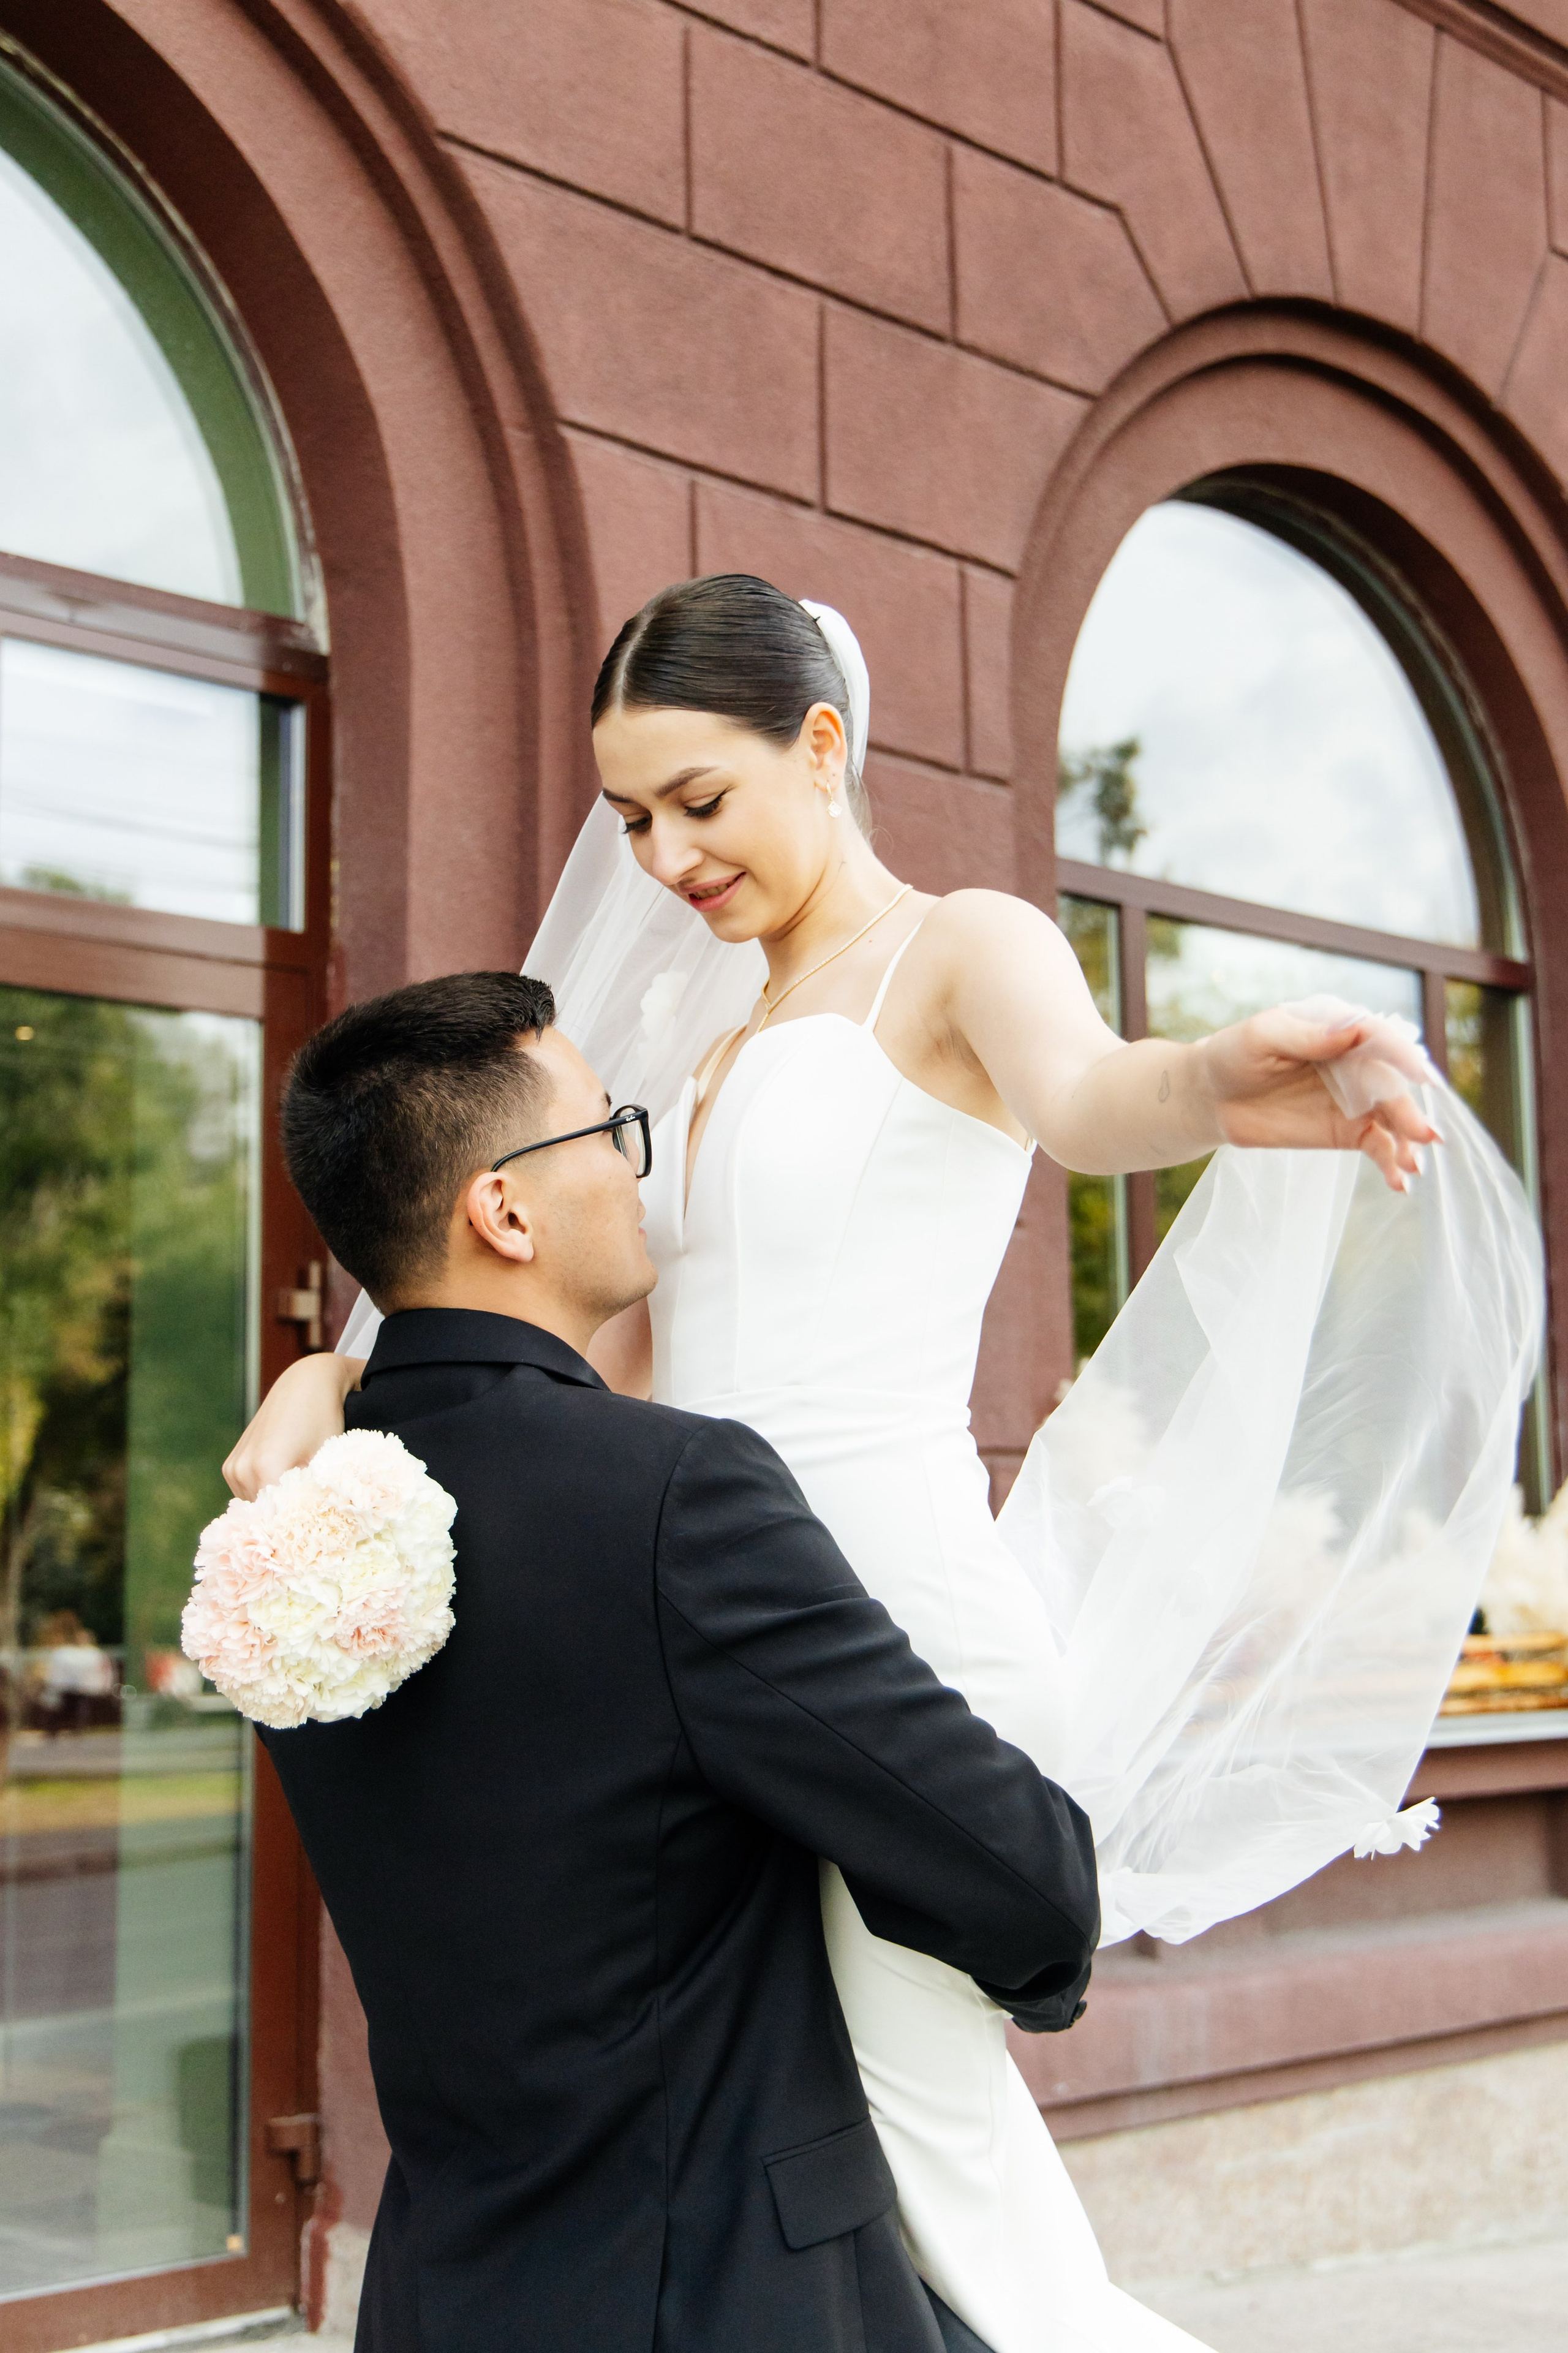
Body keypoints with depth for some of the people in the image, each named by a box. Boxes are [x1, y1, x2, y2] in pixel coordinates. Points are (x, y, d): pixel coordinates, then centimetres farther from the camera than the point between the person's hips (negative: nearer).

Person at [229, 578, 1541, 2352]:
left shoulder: (963, 952, -4)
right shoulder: (712, 1040, 18)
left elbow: (1081, 1093, -28)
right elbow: (623, 1351, 17)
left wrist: (1217, 1082, -52)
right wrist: (345, 1375, 1)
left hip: (894, 1602, -7)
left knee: (928, 2128, -5)